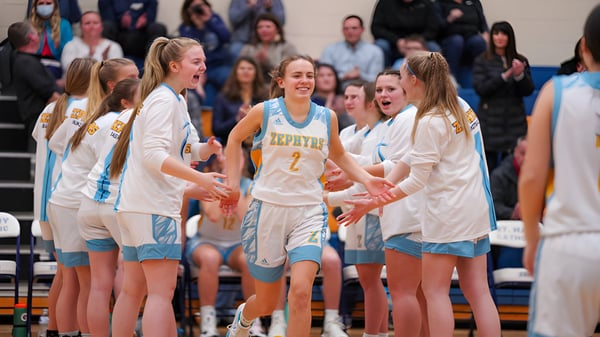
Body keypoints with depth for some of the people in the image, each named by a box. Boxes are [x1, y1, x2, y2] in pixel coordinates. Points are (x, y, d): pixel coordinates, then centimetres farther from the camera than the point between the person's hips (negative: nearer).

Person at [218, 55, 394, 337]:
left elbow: (339, 156, 20)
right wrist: (232, 184, 9)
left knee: (301, 291, -22)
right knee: (266, 304, 10)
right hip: (267, 209, -1)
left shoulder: (327, 118, 2)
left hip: (308, 214, 1)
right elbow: (235, 138, 14)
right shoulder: (265, 112, -4)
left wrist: (367, 179, 5)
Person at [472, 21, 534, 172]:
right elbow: (480, 88, -8)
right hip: (490, 123, -2)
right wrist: (505, 76, -17)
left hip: (514, 123, 2)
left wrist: (520, 75, -17)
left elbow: (528, 90, 3)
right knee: (488, 169, -4)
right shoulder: (482, 61, 3)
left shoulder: (521, 61, 7)